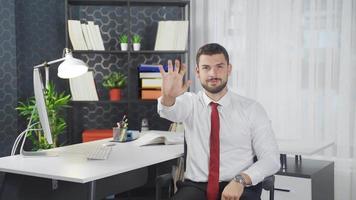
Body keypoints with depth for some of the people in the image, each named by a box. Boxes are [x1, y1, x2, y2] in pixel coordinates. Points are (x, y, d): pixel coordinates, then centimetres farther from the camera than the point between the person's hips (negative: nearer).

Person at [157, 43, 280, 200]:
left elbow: (271, 159, -2)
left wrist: (241, 180, -19)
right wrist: (168, 96, -41)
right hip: (195, 186, 1)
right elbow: (169, 110, -18)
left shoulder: (252, 109, 2)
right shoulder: (190, 102, 6)